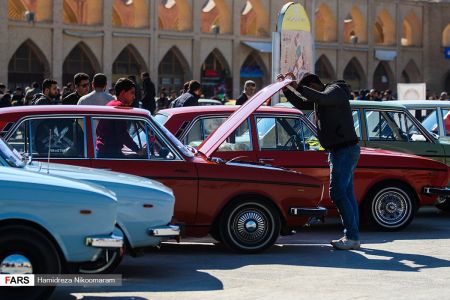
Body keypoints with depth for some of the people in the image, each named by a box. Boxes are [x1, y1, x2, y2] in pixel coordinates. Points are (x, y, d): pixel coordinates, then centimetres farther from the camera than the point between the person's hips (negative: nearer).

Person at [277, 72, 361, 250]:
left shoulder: (336, 91, -10)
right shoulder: (320, 97, 18)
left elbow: (321, 98, -31)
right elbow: (301, 103, 26)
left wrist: (297, 87, -27)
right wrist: (286, 88, 14)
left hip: (345, 150, -10)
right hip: (339, 151, 10)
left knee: (338, 193, -13)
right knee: (347, 194, 9)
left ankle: (352, 237, -13)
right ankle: (352, 237, 11)